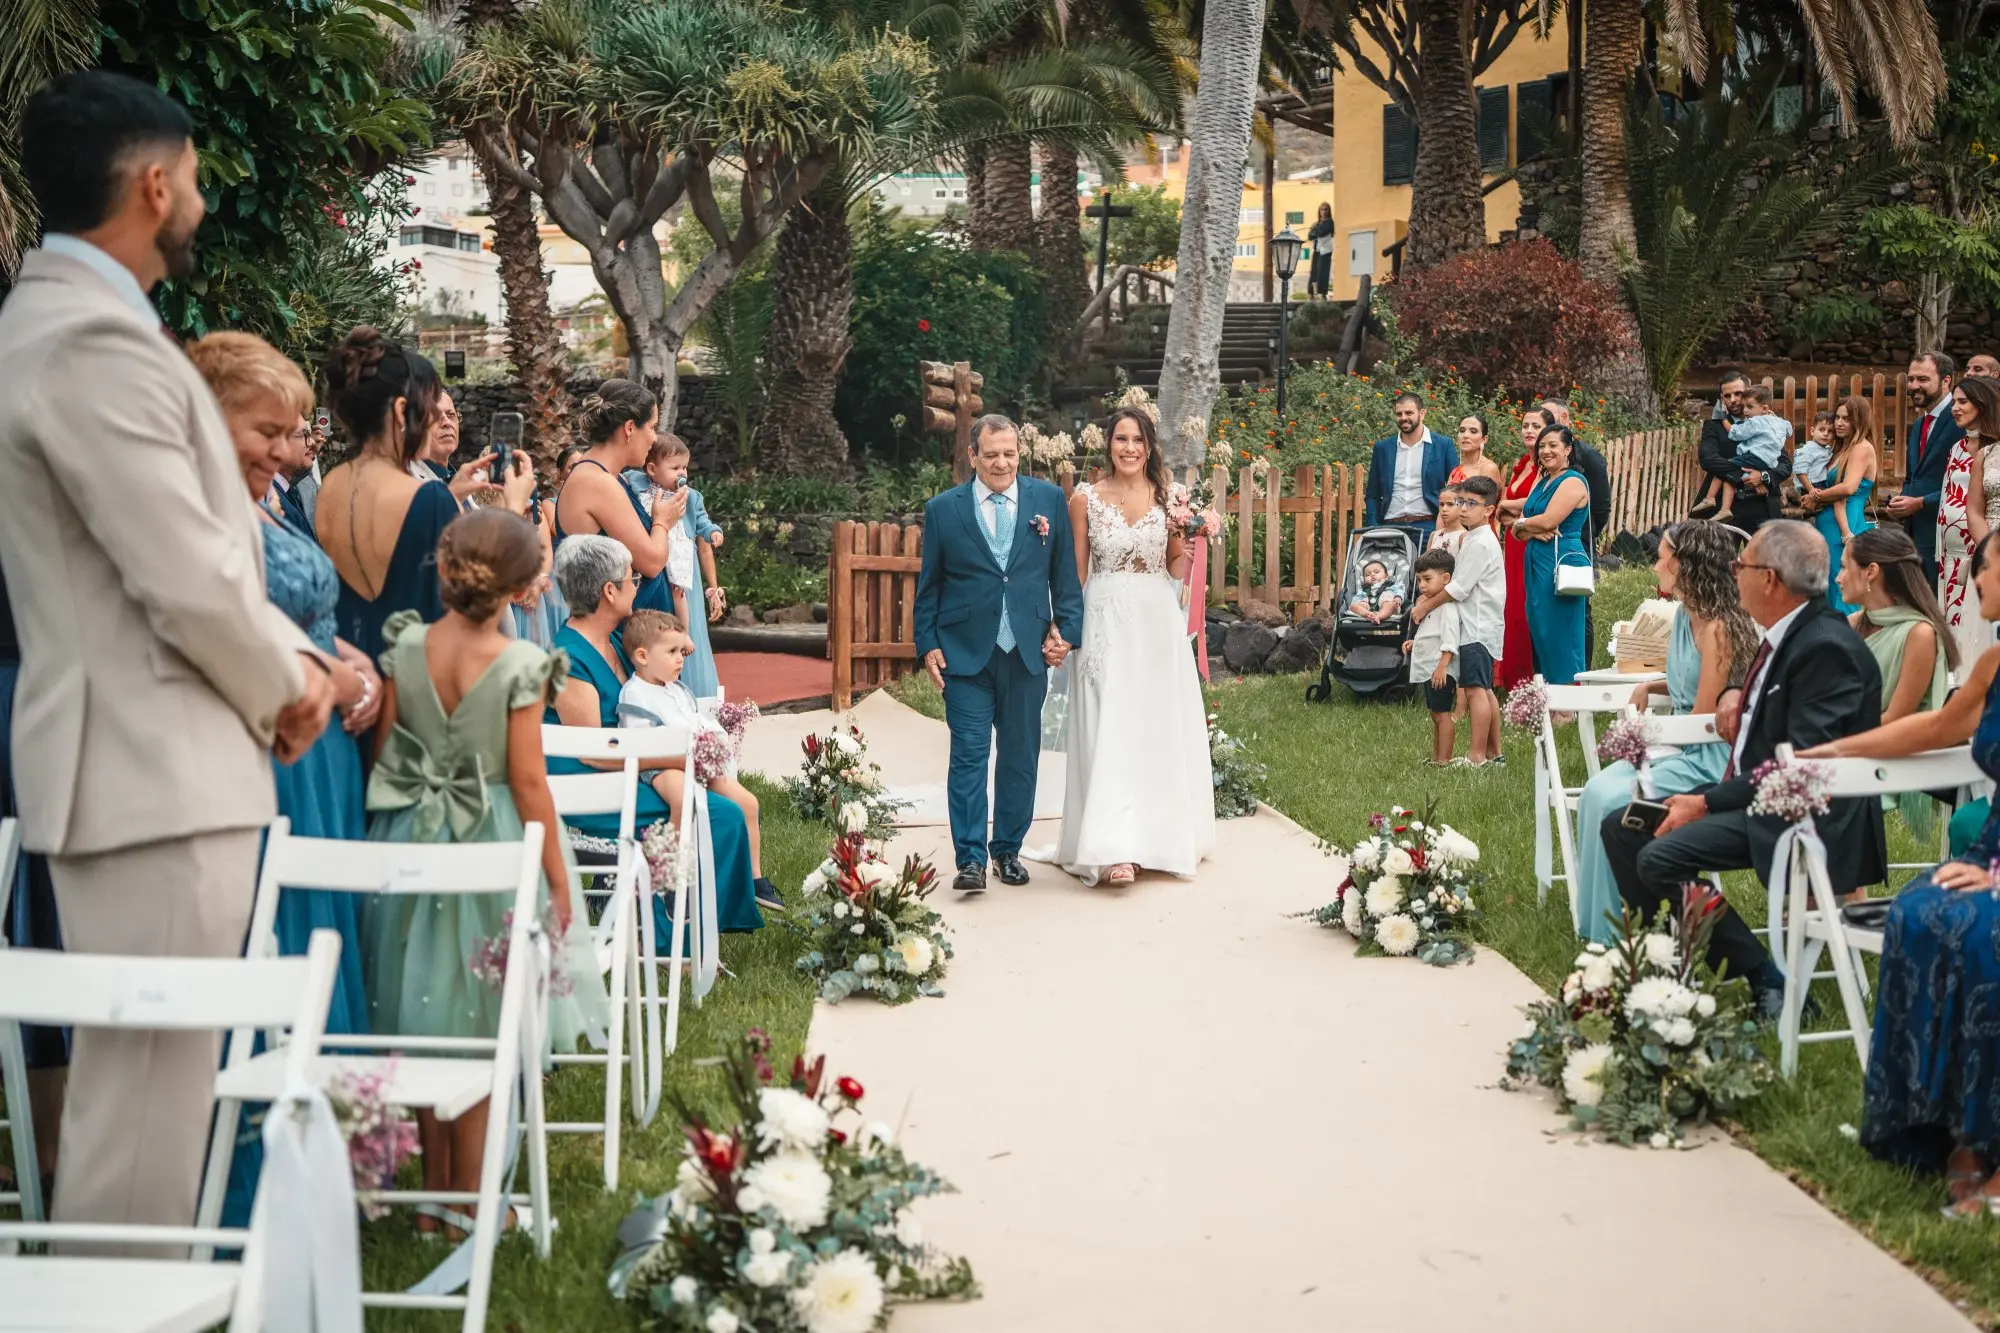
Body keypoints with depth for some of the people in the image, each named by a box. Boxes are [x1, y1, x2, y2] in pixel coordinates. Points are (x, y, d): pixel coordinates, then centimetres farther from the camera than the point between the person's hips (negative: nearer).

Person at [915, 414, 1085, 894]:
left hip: (1028, 651, 2)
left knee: (1020, 755, 9)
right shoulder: (943, 510, 3)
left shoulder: (1049, 500, 5)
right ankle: (970, 858, -2)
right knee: (969, 755, -5)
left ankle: (1008, 849, 22)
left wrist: (1066, 630, 0)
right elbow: (929, 585, 6)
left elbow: (1065, 573, 8)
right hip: (965, 652, -2)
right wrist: (928, 645, 0)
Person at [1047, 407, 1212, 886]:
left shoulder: (1166, 497, 6)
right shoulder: (1086, 498, 1)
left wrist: (1189, 542, -9)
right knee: (1110, 732, -8)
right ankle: (1114, 849, -11)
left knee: (1162, 728, 6)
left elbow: (1177, 569, 10)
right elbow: (1075, 571, 4)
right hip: (1106, 624, -2)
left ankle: (1165, 834, 19)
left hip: (1159, 623, 2)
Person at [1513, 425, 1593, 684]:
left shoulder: (1573, 482, -8)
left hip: (1562, 563, -9)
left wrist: (1522, 523, 0)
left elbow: (1548, 521, -18)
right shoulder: (1541, 483, 18)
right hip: (1536, 564, 9)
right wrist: (1534, 531, -10)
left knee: (1560, 636, -6)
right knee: (1539, 633, 10)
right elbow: (1519, 532, 12)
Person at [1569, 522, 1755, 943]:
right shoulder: (1684, 615, 9)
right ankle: (1598, 920, -6)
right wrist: (1649, 687, 7)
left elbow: (1703, 718, -17)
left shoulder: (1718, 628, -18)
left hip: (1709, 755, -9)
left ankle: (1616, 934, -8)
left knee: (1615, 801, -22)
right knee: (1596, 791, -11)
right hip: (1677, 746, 9)